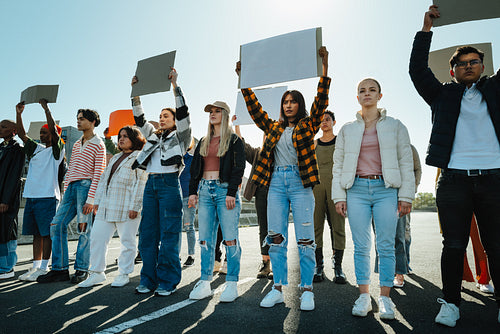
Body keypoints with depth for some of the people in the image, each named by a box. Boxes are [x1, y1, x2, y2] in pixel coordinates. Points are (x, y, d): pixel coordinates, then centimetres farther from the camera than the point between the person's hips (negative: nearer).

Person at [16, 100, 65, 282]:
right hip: (31, 196, 7)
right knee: (36, 233, 10)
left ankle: (43, 268, 4)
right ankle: (35, 266, 17)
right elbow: (22, 134, 18)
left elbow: (54, 129, -12)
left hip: (48, 196, -7)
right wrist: (19, 113, 10)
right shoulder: (36, 148, 19)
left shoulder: (57, 149, 0)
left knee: (46, 233, -3)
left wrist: (46, 108, -8)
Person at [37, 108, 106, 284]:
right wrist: (65, 191, 12)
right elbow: (70, 169, 21)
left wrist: (91, 199, -15)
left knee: (84, 228, -4)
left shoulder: (98, 145, -2)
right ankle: (60, 269, 11)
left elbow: (99, 173, -9)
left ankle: (82, 269, 7)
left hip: (86, 185, -7)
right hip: (71, 187, 8)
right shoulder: (76, 144, 21)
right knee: (57, 225, 3)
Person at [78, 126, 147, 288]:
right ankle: (97, 273, 19)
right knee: (97, 237, 6)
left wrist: (134, 207, -17)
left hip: (126, 208, -7)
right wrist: (97, 201, 16)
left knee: (127, 241, 2)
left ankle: (123, 274, 16)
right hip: (106, 206, 8)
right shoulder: (115, 158, 23)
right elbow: (104, 179, 24)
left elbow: (141, 184, -11)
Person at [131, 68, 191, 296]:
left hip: (169, 184, -6)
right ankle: (148, 280, 17)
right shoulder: (153, 135, 23)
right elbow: (139, 119, 17)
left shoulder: (180, 136, 7)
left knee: (168, 236, -4)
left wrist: (175, 85, -8)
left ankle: (168, 282, 6)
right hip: (151, 184, 6)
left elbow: (183, 114, -5)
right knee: (147, 234, 7)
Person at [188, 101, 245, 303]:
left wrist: (231, 193, -14)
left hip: (225, 190, -5)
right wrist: (193, 191, 8)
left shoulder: (234, 140, 4)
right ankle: (205, 283, 13)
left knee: (230, 239, -5)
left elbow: (239, 167, -4)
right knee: (205, 239, 4)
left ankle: (232, 285, 5)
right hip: (205, 190, 5)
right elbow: (195, 167, 18)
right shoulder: (203, 142, 20)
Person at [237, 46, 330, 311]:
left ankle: (306, 290, 12)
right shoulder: (273, 127, 17)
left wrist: (325, 70, -14)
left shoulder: (308, 126, 7)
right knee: (276, 239, 5)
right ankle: (278, 289, 15)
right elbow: (254, 108, 15)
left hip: (300, 184, -3)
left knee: (305, 240, -1)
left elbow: (321, 102, -4)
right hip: (276, 183, 4)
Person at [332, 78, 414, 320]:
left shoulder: (395, 126, 10)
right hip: (357, 189, 1)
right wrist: (339, 196, 2)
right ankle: (364, 297, 14)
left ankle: (385, 297, 12)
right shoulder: (347, 130, 12)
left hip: (385, 188, -1)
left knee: (386, 245, 0)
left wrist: (406, 196, -1)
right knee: (361, 246, 3)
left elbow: (406, 162, 7)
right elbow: (338, 165, 10)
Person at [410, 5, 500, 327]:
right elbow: (418, 69, 8)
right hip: (454, 179, -1)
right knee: (454, 246, 2)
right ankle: (451, 303, 14)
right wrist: (427, 27, 6)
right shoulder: (444, 95, 16)